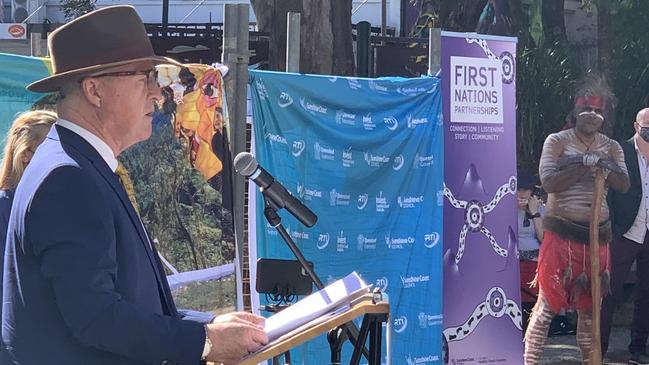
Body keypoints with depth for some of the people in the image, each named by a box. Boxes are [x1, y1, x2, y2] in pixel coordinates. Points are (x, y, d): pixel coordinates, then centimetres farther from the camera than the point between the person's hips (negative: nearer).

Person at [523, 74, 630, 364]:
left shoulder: (611, 148, 12)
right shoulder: (557, 141, 0)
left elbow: (624, 185, -1)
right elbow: (548, 181, -13)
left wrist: (605, 167, -18)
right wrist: (584, 166, -19)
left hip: (597, 234, 4)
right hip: (561, 233, -4)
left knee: (590, 304, 11)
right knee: (548, 302, -6)